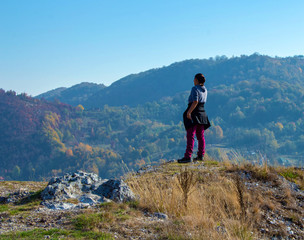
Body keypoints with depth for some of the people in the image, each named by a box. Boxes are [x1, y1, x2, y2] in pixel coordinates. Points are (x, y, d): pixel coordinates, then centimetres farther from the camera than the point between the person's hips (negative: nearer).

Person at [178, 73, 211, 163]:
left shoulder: (195, 89, -12)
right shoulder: (204, 89, 11)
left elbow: (195, 102, -24)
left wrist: (189, 112, -25)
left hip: (193, 113, -8)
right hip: (202, 113, 8)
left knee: (190, 135, -11)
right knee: (200, 136, 12)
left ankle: (188, 157, -15)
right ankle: (201, 156, 16)